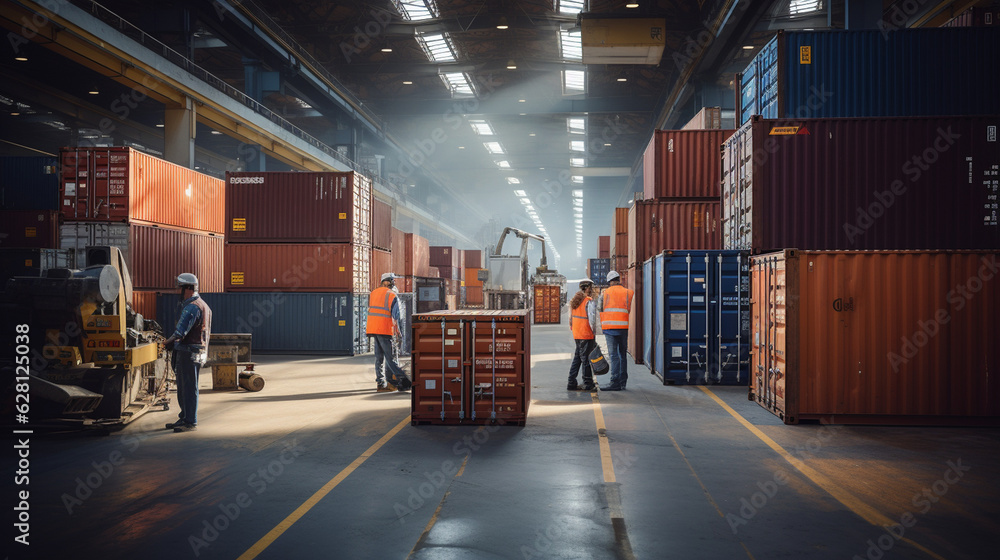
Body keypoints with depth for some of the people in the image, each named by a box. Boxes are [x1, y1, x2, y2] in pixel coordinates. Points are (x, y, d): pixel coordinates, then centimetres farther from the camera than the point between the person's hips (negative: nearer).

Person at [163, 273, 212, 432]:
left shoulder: (192, 307, -17)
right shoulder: (203, 305, 17)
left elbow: (180, 332, -23)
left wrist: (168, 342, -3)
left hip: (189, 353, -11)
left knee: (189, 388, -5)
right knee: (183, 387, 17)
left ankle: (191, 422, 0)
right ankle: (184, 418, 25)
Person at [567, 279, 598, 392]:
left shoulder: (575, 300, 11)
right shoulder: (589, 301, -14)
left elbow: (571, 318, 13)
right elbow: (592, 319, -18)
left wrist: (572, 329, 17)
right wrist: (594, 331, -7)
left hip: (576, 334, 8)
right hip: (586, 335, -8)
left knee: (577, 358, 14)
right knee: (586, 359, -1)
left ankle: (571, 383, 15)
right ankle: (588, 384, 7)